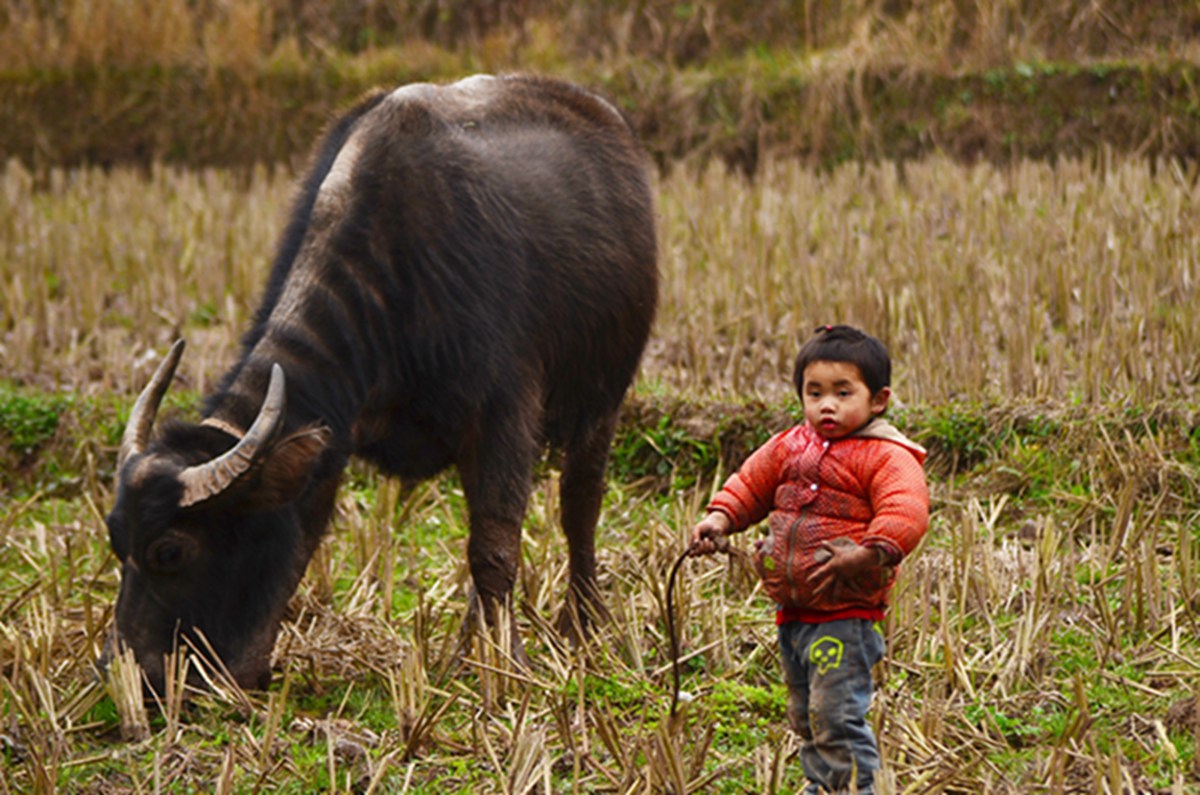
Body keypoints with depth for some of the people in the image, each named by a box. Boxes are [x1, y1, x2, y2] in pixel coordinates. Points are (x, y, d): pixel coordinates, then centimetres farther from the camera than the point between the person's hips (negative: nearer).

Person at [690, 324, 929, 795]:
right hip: (792, 611, 8)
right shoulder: (789, 448, 10)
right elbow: (750, 485, 22)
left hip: (845, 616, -8)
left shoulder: (886, 457, -11)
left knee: (836, 714, -12)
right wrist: (720, 518, 6)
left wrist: (869, 553, -34)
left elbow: (906, 514, -23)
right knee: (805, 716, 18)